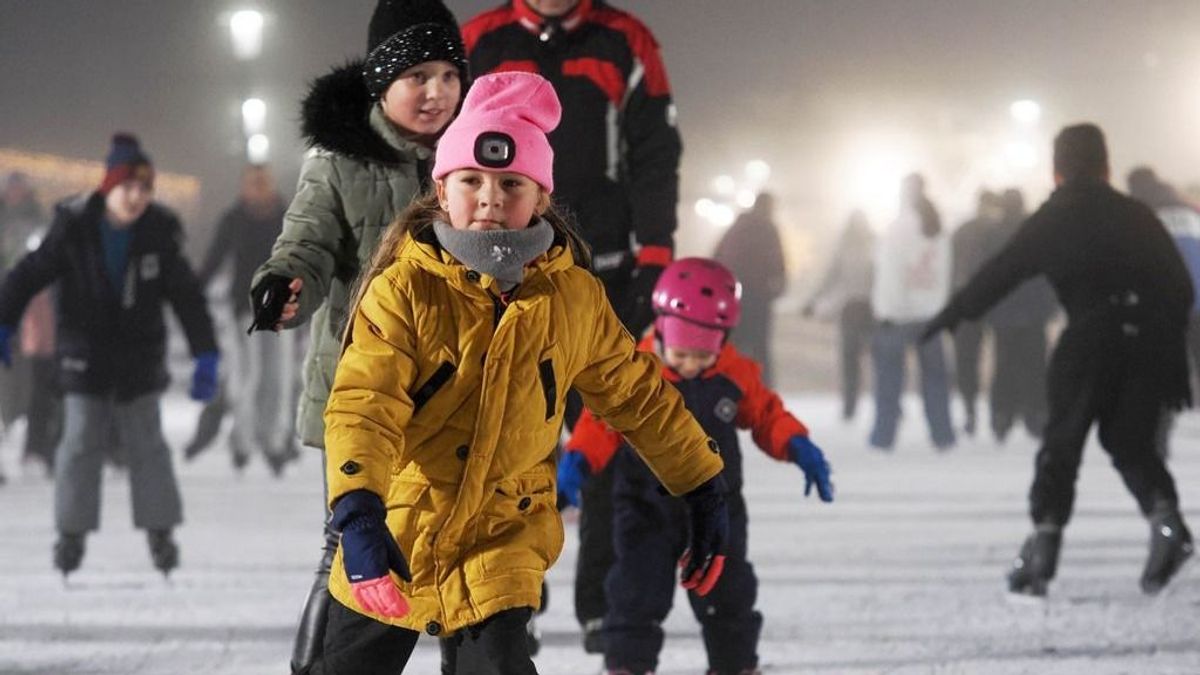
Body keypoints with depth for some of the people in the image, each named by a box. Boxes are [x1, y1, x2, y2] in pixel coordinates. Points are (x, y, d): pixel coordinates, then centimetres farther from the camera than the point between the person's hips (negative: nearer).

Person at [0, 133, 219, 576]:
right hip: (85, 352, -1)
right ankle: (72, 532, 9)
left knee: (146, 443, 4)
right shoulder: (74, 228, -16)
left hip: (141, 353, 1)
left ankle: (160, 530, 13)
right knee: (82, 440, -1)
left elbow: (187, 298, -7)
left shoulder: (159, 233, -12)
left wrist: (206, 356, -12)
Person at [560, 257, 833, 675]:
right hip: (646, 508, -2)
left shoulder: (736, 375, -7)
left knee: (727, 594, 11)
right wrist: (577, 460, -28)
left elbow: (767, 415, 5)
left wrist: (798, 448, -10)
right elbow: (601, 423, -13)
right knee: (637, 593, -5)